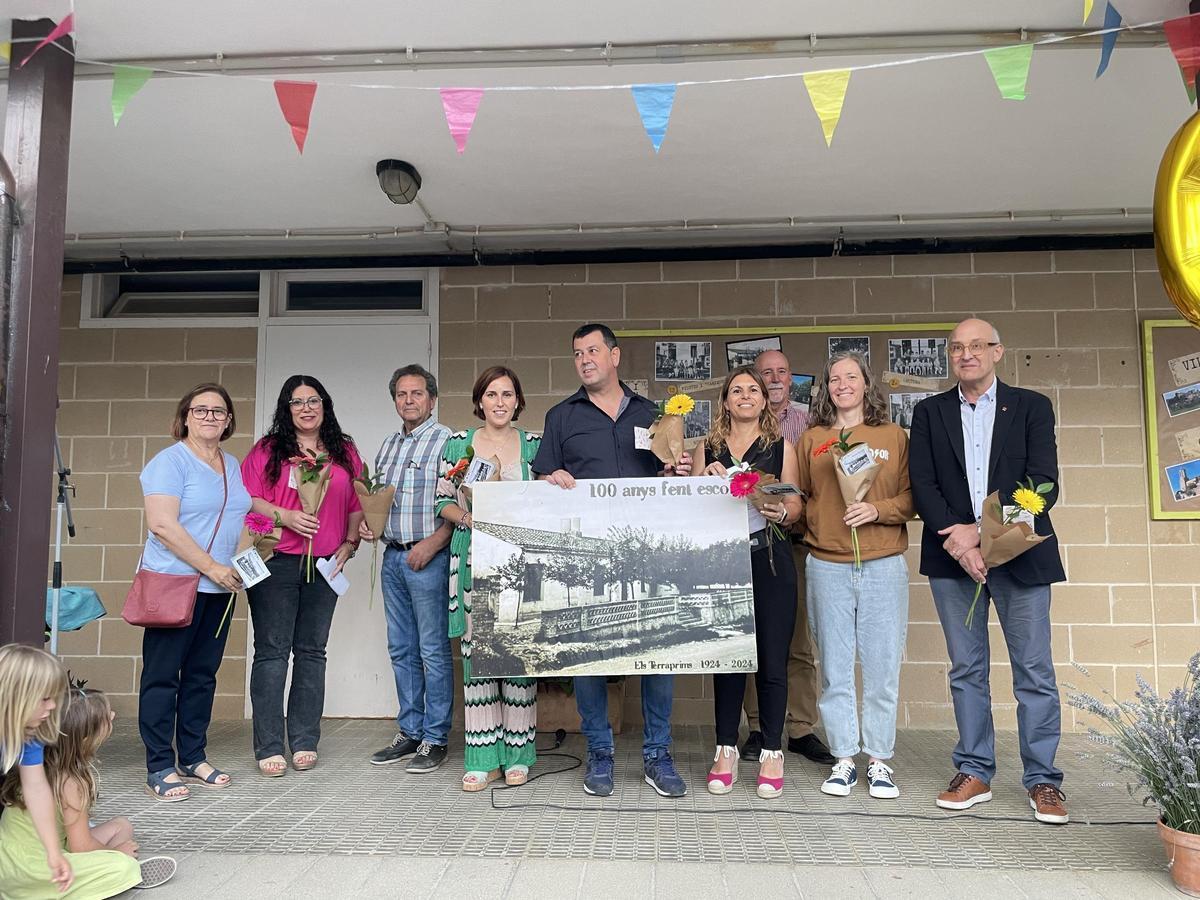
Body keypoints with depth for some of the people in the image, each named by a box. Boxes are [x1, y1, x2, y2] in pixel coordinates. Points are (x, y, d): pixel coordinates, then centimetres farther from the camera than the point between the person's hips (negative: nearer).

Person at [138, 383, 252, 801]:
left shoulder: (232, 465, 14)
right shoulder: (170, 461, -8)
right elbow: (162, 525, -17)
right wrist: (212, 568, -17)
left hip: (219, 586, 7)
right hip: (173, 583, -7)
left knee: (202, 674, 11)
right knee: (162, 675, 0)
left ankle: (193, 758, 21)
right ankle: (159, 768, 7)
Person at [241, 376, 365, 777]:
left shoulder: (345, 452, 11)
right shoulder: (268, 449, 3)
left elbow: (357, 503, 13)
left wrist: (350, 543, 2)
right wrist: (285, 516, -15)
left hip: (324, 565, 3)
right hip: (275, 562, -2)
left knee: (311, 651, 8)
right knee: (271, 652, -1)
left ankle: (305, 742, 17)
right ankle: (269, 747, 7)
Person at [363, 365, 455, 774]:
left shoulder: (446, 441, -6)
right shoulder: (388, 446, 17)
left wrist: (432, 543, -19)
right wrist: (368, 522, 4)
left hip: (429, 557, -7)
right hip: (393, 556, 7)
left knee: (433, 651, -2)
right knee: (402, 650, 12)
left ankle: (435, 739, 8)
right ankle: (410, 733, 23)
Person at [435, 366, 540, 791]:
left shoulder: (534, 445, 7)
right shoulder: (458, 443, 7)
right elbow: (443, 502, 7)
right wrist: (468, 517, -11)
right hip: (474, 559, 0)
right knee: (476, 652, 1)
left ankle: (517, 755, 13)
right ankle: (484, 757, 11)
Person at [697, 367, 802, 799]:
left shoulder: (782, 447, 9)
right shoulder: (709, 449, 12)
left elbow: (795, 507, 6)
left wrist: (781, 512, -15)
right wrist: (707, 480, -6)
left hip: (769, 560, -1)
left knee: (772, 659, 1)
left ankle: (771, 752, 15)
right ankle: (726, 751, 17)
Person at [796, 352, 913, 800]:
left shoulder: (894, 436, 8)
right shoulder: (812, 439, 10)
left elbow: (911, 498, 3)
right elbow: (801, 498, 12)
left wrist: (877, 510, -13)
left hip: (883, 565, 0)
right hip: (827, 566, 1)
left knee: (882, 667, 4)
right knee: (835, 668, 5)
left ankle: (879, 761, 18)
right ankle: (843, 759, 18)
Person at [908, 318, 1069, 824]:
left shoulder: (1031, 407, 5)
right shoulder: (929, 413, 10)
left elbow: (1043, 485, -5)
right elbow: (923, 484, 1)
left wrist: (980, 531, -14)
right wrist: (957, 539, -13)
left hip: (1020, 555, -1)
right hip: (953, 556, 2)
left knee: (1034, 671, 3)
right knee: (966, 669, 8)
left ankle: (1043, 780, 16)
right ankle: (975, 773, 18)